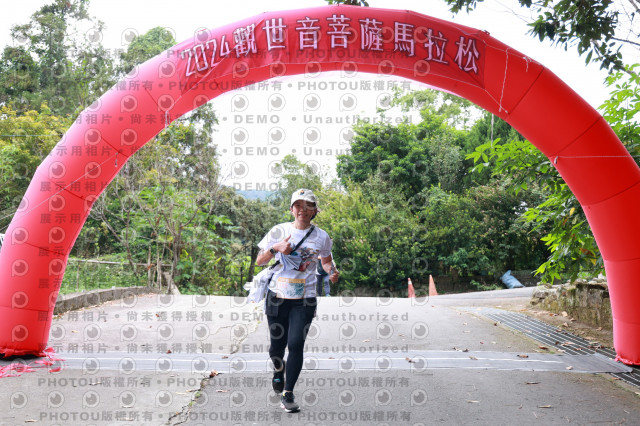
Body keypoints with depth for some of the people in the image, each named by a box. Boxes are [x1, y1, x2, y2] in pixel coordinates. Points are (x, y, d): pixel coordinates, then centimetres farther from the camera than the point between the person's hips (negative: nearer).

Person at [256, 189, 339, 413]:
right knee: (277, 346, 10)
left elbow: (326, 261, 18)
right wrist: (275, 248, -15)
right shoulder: (279, 231, 1)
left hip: (304, 300, -1)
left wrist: (332, 271, -5)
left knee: (296, 344, -11)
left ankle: (288, 394, 6)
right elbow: (259, 261, 4)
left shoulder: (321, 237, 2)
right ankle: (279, 370, 45)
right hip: (277, 297, 1)